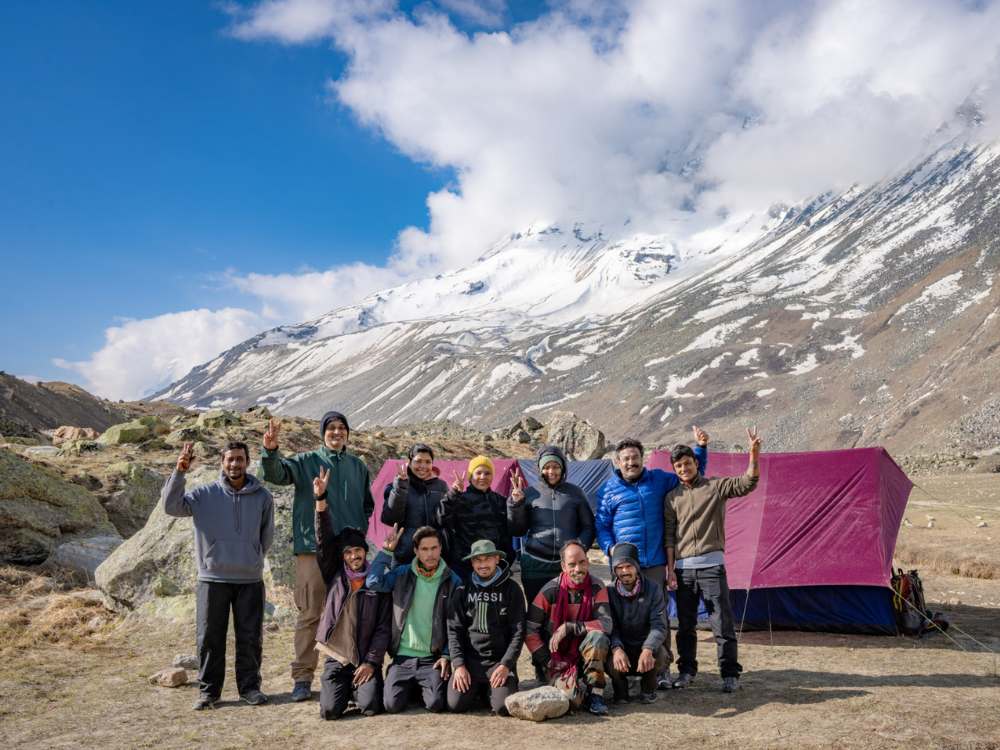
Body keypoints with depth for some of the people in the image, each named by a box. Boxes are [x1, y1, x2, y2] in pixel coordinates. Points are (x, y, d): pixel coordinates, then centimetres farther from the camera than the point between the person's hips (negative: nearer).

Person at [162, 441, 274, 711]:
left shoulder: (262, 497, 3)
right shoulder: (205, 495, 0)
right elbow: (171, 506, -12)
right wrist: (179, 472, -21)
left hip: (250, 579, 1)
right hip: (213, 578, -1)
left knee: (251, 637, 6)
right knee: (210, 637, 5)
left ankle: (250, 686, 19)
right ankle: (208, 689, 17)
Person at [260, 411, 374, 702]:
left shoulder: (358, 467, 13)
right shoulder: (305, 462, 1)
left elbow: (368, 504, 23)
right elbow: (275, 473, -17)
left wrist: (359, 530, 8)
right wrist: (270, 450, -36)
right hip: (313, 549, -3)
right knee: (310, 615, -2)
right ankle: (302, 677, 7)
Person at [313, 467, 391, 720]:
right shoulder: (334, 576, 7)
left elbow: (383, 628, 1)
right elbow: (323, 542, -4)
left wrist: (371, 662, -10)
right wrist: (320, 500, -13)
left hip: (366, 661, -1)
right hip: (336, 660, 1)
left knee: (370, 707, -20)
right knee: (330, 710, -17)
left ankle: (360, 687, 15)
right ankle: (344, 689, 17)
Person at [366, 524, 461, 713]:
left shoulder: (452, 581, 3)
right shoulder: (402, 574, 4)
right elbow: (373, 582, -13)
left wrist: (447, 655, -4)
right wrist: (386, 550, -9)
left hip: (433, 658, -1)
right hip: (402, 657, 1)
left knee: (436, 703, -20)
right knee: (392, 704, -16)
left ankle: (424, 688, 16)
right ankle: (411, 686, 19)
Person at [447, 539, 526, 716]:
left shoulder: (511, 589, 1)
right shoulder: (463, 590, 6)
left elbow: (518, 631, -2)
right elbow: (454, 630, 4)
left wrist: (506, 665, -12)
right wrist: (459, 664, -8)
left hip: (501, 661, -1)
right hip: (470, 659, 1)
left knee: (503, 707, -21)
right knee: (456, 704, -18)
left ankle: (490, 690, 14)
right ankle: (478, 689, 16)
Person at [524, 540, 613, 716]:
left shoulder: (596, 588, -6)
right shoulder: (550, 591, -11)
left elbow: (606, 624, -18)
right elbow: (530, 631, -8)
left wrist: (569, 627, -22)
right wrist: (548, 662, -11)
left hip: (583, 654, 2)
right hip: (555, 657, -2)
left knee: (598, 636, -30)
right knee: (573, 698, -26)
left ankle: (595, 694, -14)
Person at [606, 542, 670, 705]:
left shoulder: (653, 588, -7)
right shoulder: (609, 591, -5)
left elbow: (659, 626, -17)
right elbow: (609, 626, -13)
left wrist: (647, 650, -37)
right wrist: (616, 649, -35)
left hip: (648, 647, 0)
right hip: (622, 649, 0)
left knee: (657, 654, -33)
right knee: (608, 658, -31)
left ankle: (648, 689, 1)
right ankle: (620, 689, 5)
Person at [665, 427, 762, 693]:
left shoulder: (716, 486, 1)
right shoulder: (672, 497, 9)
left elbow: (748, 482, -14)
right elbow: (669, 535, 8)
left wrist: (754, 454, -29)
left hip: (711, 565, -3)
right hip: (683, 568, 3)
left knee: (722, 622, -4)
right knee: (685, 624, 11)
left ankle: (730, 674, 5)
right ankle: (686, 670, 24)